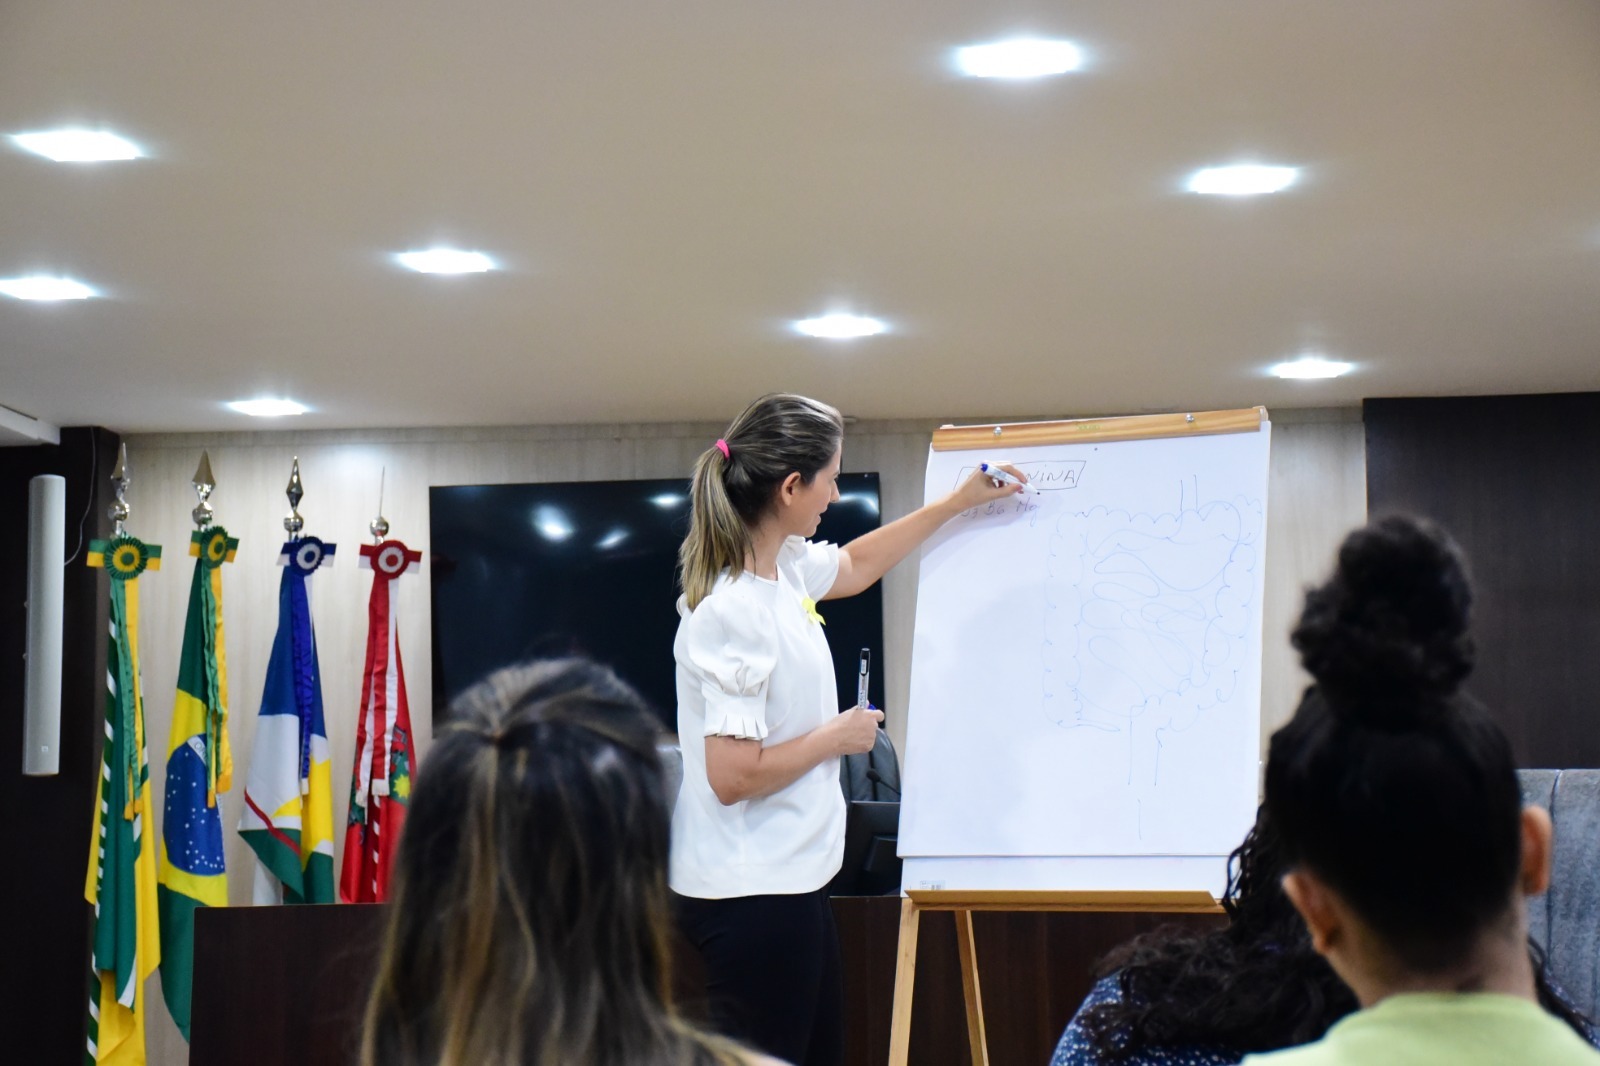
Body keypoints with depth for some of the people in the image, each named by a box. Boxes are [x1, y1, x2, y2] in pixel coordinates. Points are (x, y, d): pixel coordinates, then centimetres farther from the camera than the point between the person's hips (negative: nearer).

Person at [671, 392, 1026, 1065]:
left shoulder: (786, 567, 6)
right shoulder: (734, 613, -23)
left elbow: (854, 566, 31)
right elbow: (732, 775, -26)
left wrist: (959, 502, 33)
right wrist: (836, 737, -11)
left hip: (788, 878, 10)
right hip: (751, 893, -10)